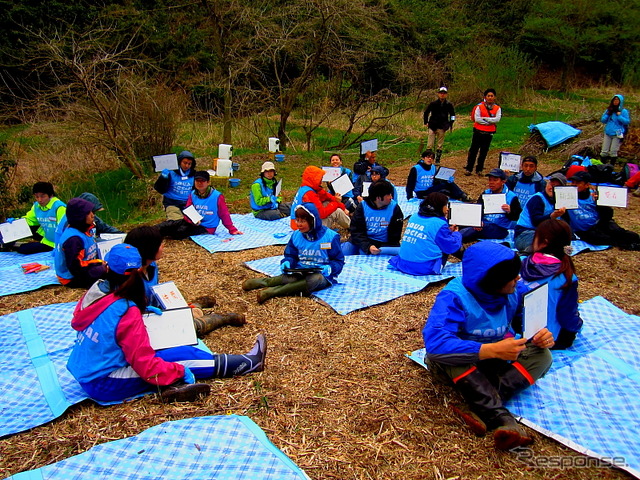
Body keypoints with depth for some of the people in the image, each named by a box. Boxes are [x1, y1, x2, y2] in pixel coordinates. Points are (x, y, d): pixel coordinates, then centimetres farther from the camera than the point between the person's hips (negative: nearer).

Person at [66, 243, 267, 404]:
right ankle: (248, 363, 3)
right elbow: (145, 365, -22)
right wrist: (179, 371, -10)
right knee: (183, 356, -5)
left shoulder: (96, 291, -5)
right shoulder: (126, 312, -25)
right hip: (104, 384, -7)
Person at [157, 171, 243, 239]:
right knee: (173, 223, -21)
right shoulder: (192, 195, 5)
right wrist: (192, 219, -19)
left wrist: (232, 230, -6)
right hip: (193, 223, 5)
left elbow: (224, 215, -5)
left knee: (180, 232, -27)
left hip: (206, 229, -5)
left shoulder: (217, 196, -10)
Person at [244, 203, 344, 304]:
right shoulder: (296, 235, 8)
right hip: (300, 272, 3)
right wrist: (287, 262, -8)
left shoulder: (330, 237, -5)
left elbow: (339, 260, 1)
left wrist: (329, 268, -21)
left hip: (323, 275, -3)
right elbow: (291, 255, 17)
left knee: (315, 279, -39)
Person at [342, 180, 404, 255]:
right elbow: (356, 231, -10)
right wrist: (368, 246, -27)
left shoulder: (394, 208, -8)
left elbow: (394, 236, -3)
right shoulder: (362, 206, -7)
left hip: (383, 244, -1)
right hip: (363, 240, 2)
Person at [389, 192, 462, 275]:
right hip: (424, 269, -6)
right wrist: (456, 234, 14)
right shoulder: (439, 224, -10)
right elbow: (452, 247, -5)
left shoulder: (414, 217, 10)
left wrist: (448, 231, 25)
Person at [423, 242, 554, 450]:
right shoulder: (454, 297, -30)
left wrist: (541, 335, -24)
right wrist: (493, 350, -45)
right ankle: (501, 418, -36)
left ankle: (480, 409, -33)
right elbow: (434, 342, -44)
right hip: (459, 363, -5)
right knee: (442, 352, -37)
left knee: (542, 355, -19)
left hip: (495, 361, 5)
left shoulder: (513, 293, -12)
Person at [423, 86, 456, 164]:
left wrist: (450, 124, 9)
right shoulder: (433, 103, -1)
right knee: (430, 145, -4)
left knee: (439, 145, 7)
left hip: (442, 127, 1)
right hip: (432, 126, -1)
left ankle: (437, 160, 16)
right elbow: (426, 112, 11)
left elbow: (452, 115, 18)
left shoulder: (449, 104, 3)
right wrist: (426, 122, 5)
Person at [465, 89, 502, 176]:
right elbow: (476, 119, -13)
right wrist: (490, 122, -11)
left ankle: (479, 169, 17)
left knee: (484, 152, 7)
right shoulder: (479, 106, -2)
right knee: (473, 150, 0)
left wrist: (484, 118, -15)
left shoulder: (497, 108, 5)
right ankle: (468, 169, 6)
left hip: (489, 133, 2)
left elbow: (497, 119, -9)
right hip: (478, 132, -2)